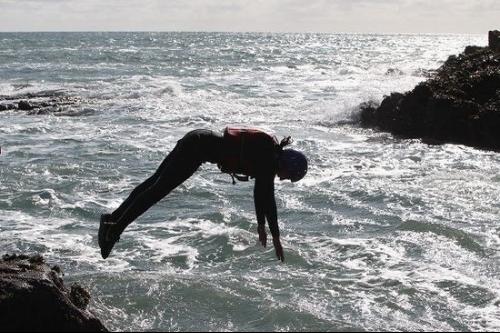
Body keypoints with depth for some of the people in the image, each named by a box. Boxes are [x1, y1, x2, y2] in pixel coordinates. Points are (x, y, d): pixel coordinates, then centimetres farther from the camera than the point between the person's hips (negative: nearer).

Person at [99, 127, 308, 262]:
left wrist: (261, 225, 24)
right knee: (158, 189, -10)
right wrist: (275, 238, -15)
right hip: (197, 148, -9)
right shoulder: (268, 161, -16)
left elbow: (260, 192, 20)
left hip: (198, 141, 9)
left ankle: (112, 219, 13)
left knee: (154, 182, 9)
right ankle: (115, 229, -9)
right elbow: (269, 200, -19)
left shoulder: (270, 155, 10)